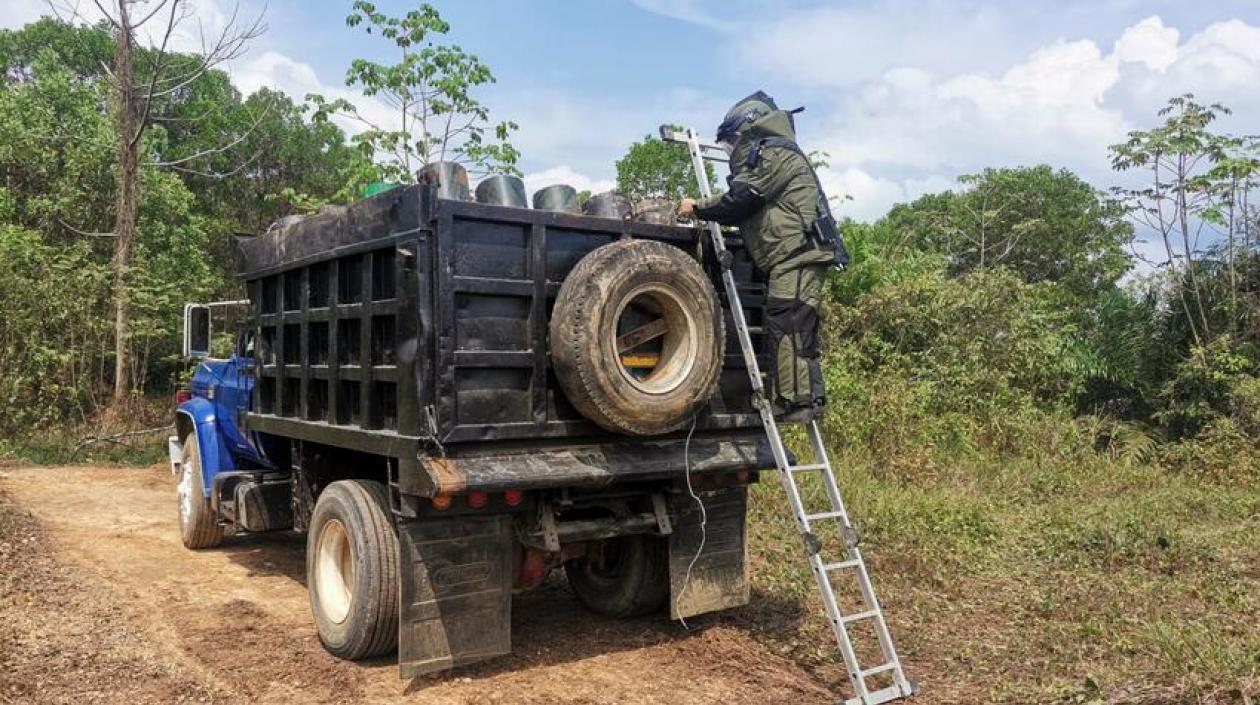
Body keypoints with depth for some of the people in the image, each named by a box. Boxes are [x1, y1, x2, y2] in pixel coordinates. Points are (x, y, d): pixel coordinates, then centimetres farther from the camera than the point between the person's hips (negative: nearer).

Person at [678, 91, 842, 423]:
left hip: (797, 255, -10)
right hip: (795, 257, 10)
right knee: (795, 329, 8)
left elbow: (739, 200, -10)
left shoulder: (774, 153, -5)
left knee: (788, 324, -15)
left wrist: (698, 208, 3)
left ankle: (798, 401, -18)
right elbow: (749, 209, 28)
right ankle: (803, 401, 10)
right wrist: (707, 210, 19)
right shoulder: (770, 156, 28)